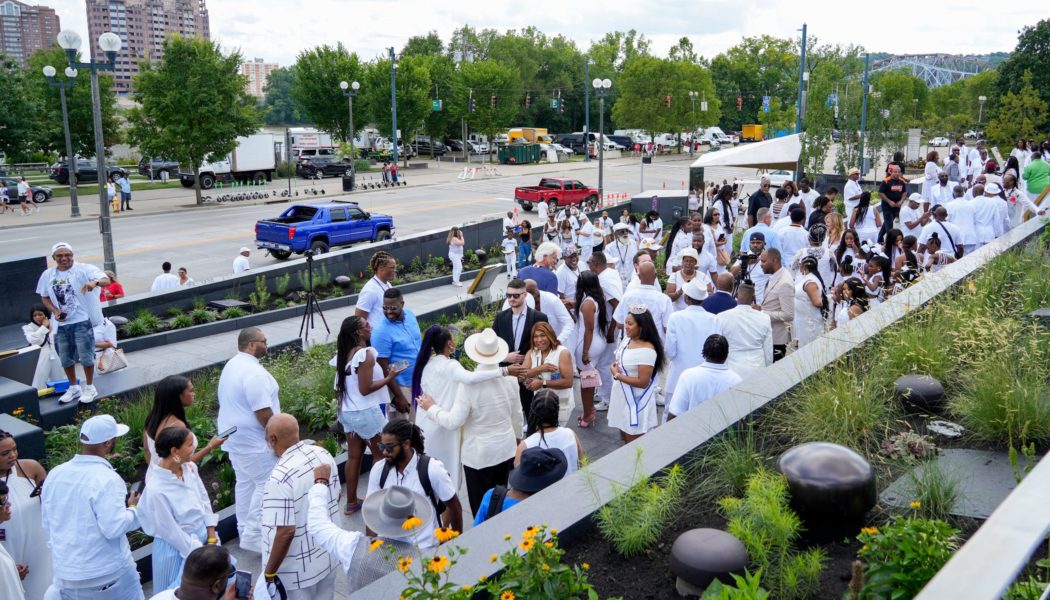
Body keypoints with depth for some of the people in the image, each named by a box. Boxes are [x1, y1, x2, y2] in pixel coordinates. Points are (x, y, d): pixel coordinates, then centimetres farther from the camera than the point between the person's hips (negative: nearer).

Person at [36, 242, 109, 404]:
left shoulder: (84, 269, -9)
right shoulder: (47, 275, 7)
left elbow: (106, 280, -20)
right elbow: (44, 297, 16)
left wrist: (95, 282, -44)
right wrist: (55, 311, -4)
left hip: (82, 321, -5)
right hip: (61, 323, 5)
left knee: (86, 357, -1)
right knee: (65, 359, 14)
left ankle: (89, 388, 17)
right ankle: (73, 388, 33)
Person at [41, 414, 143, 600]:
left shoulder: (55, 474, -1)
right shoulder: (107, 479, -21)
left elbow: (47, 525, 9)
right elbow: (114, 528, -23)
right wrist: (133, 509, -6)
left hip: (66, 573, 6)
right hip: (108, 572, -6)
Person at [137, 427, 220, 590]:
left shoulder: (190, 468, -7)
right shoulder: (156, 490, -26)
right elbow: (172, 532, -19)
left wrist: (211, 539, -2)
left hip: (202, 537, 6)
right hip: (177, 549, -6)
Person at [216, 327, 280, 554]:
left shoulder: (232, 365, 10)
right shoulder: (253, 372, -23)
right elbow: (263, 412, -25)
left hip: (235, 436, 10)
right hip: (253, 440, -10)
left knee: (245, 482, 18)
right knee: (266, 484, -2)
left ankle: (245, 530, 27)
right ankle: (253, 536, 0)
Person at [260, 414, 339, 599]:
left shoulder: (280, 477, -28)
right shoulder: (323, 454, -6)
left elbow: (285, 532, -28)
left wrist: (269, 573, -16)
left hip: (298, 569, -7)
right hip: (327, 556, 7)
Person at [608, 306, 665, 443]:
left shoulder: (647, 351, -26)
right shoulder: (627, 340, 1)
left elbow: (643, 382, -25)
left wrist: (617, 375, -18)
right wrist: (615, 367, -5)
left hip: (636, 402, -8)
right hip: (622, 397, 8)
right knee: (624, 435, 22)